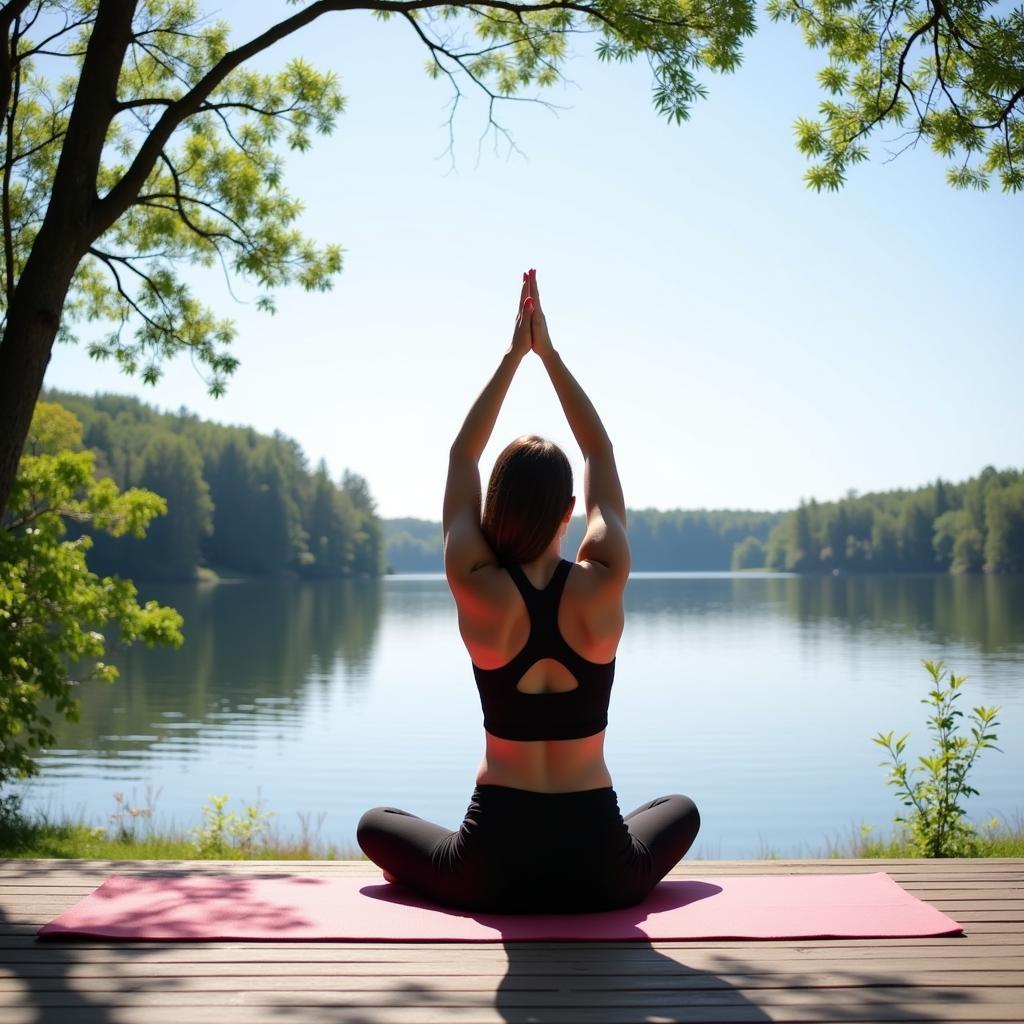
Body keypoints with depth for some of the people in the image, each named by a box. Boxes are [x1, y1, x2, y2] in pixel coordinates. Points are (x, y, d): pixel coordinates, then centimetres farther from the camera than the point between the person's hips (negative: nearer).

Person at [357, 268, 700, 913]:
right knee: (681, 810, 34)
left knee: (376, 825, 28)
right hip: (599, 873, 0)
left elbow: (461, 458, 1)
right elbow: (602, 456, 2)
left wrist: (514, 354, 4)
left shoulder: (477, 591, -13)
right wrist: (548, 352, 4)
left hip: (494, 869, 0)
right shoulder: (602, 588, -12)